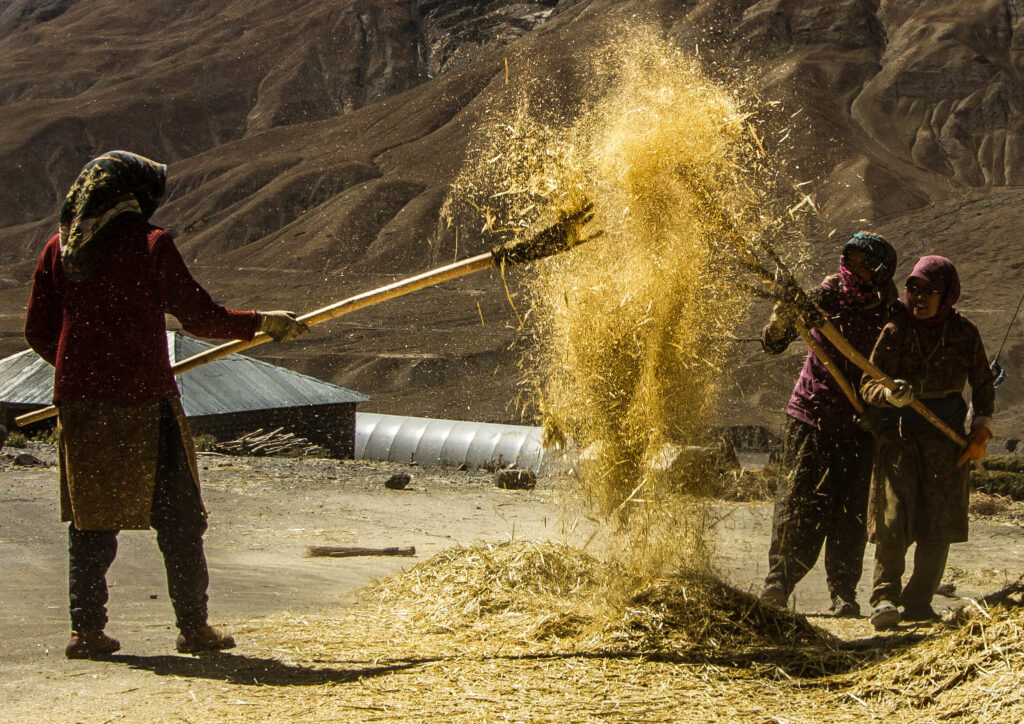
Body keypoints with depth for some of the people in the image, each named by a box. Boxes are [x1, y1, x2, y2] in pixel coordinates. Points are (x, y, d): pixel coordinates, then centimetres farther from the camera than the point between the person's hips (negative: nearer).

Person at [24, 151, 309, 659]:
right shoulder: (149, 243, -5)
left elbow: (38, 333, 11)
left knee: (91, 515, 12)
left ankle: (86, 630, 9)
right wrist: (262, 323, 8)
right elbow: (200, 317, -6)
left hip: (77, 402, 4)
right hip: (143, 402, -4)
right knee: (177, 515, 6)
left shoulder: (59, 248, 8)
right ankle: (193, 627, 8)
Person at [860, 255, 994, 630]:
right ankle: (884, 598, -13)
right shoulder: (895, 331, -4)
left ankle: (918, 602, 12)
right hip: (898, 433, -2)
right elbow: (868, 383, -6)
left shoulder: (964, 333, 2)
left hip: (945, 435, 2)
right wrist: (891, 394, -28)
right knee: (893, 517, -14)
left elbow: (983, 384, 14)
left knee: (939, 524, 1)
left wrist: (981, 429, 3)